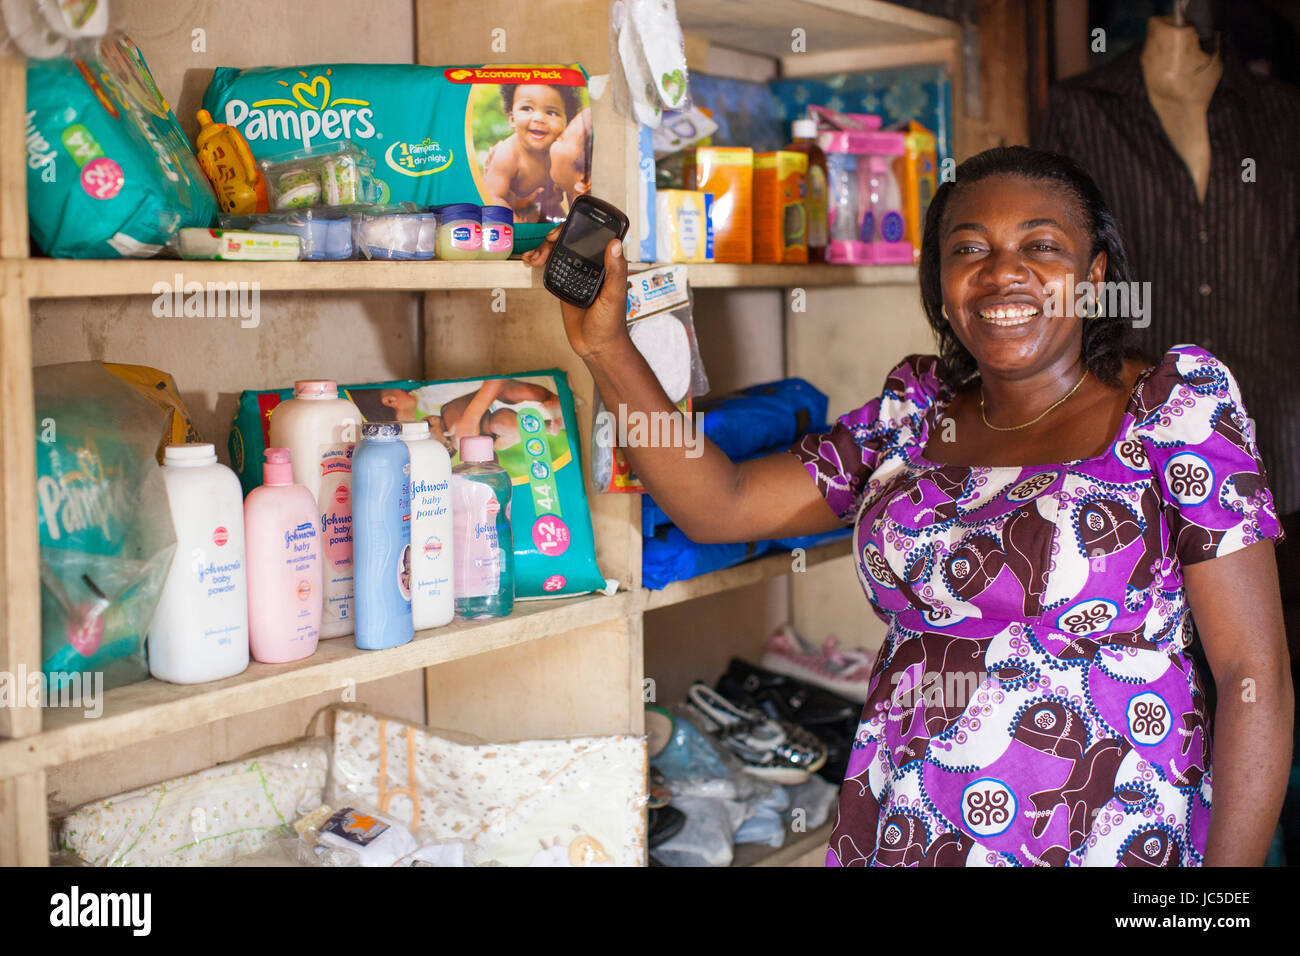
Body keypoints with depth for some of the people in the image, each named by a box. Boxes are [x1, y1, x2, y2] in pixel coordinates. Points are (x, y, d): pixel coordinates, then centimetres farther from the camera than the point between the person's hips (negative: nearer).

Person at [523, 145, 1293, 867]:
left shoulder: (1178, 407, -8)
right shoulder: (913, 416, 5)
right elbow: (718, 505, 3)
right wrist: (604, 345, -4)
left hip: (1107, 845, -4)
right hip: (891, 839, 4)